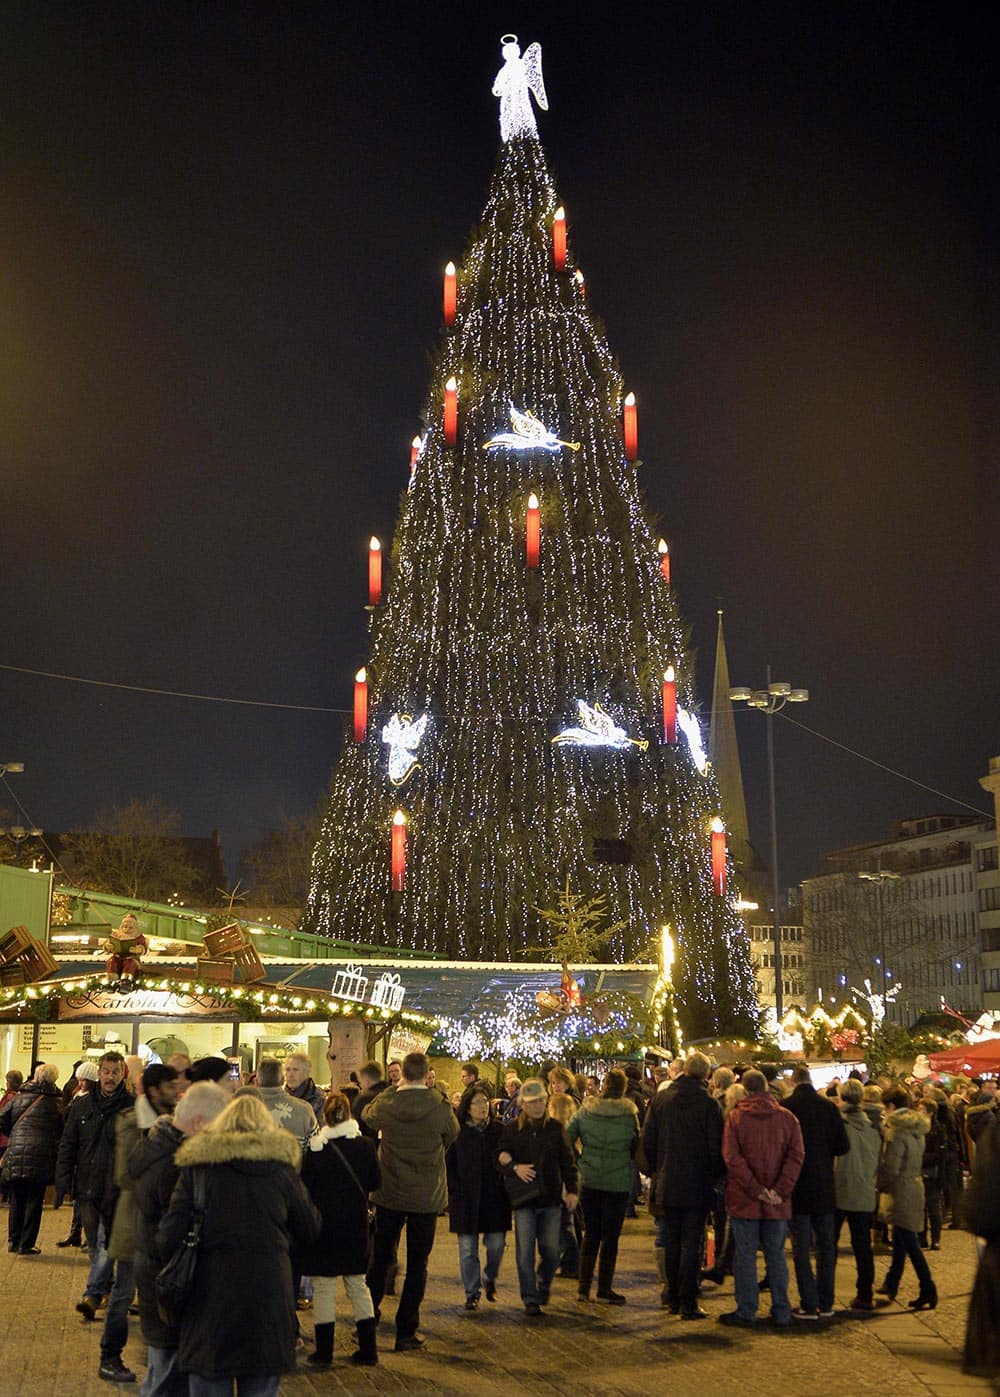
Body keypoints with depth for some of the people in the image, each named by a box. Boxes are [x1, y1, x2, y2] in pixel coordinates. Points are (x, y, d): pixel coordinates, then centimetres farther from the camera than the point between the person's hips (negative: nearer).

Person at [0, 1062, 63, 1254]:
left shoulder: (18, 1097, 5)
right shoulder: (56, 1102, 0)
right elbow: (63, 1131, 4)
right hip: (41, 1157, -2)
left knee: (16, 1200, 16)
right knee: (34, 1201, 5)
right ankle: (26, 1244, 7)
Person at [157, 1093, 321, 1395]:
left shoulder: (197, 1165, 0)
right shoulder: (281, 1166, 2)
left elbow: (171, 1234, -5)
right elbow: (310, 1230, 8)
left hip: (210, 1290, 0)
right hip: (268, 1290, 1)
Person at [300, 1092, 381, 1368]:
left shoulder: (315, 1148, -13)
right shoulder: (365, 1145, -5)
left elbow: (305, 1187, -8)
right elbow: (375, 1181, 5)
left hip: (323, 1223, -3)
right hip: (355, 1225, 3)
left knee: (324, 1287, 7)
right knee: (358, 1285, 14)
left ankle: (324, 1352, 10)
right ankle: (368, 1350, 15)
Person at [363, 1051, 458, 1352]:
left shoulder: (385, 1104, -10)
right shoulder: (440, 1107, -15)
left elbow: (368, 1116, 13)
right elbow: (452, 1133, 4)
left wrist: (395, 1088, 13)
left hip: (389, 1194, 2)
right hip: (426, 1196, -2)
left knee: (380, 1258, 17)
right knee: (417, 1265, 8)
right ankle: (406, 1332, 10)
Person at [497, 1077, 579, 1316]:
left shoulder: (555, 1128, 6)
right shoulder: (511, 1129, 1)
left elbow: (568, 1162, 7)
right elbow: (500, 1160, 0)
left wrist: (572, 1190, -4)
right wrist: (515, 1168, -20)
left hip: (550, 1198, 1)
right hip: (523, 1198, -1)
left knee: (551, 1250, 4)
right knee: (525, 1251, -4)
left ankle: (543, 1286, 32)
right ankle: (530, 1299, 7)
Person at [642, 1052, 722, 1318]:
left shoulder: (660, 1099, -1)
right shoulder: (708, 1104, -11)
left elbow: (647, 1141, 3)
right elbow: (716, 1147, -10)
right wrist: (715, 1175, 6)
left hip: (667, 1186, 3)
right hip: (698, 1186, -3)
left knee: (670, 1242, 15)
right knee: (691, 1243, 2)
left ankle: (672, 1297, 21)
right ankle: (688, 1302, 3)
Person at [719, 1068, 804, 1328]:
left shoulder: (735, 1117, -4)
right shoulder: (787, 1117, 2)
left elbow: (732, 1157, -13)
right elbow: (796, 1155, -7)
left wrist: (755, 1189, -12)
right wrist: (781, 1191, -10)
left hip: (744, 1199, -2)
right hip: (778, 1203, 2)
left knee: (745, 1255, 5)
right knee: (776, 1256, 12)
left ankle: (746, 1310, 9)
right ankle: (781, 1311, 15)